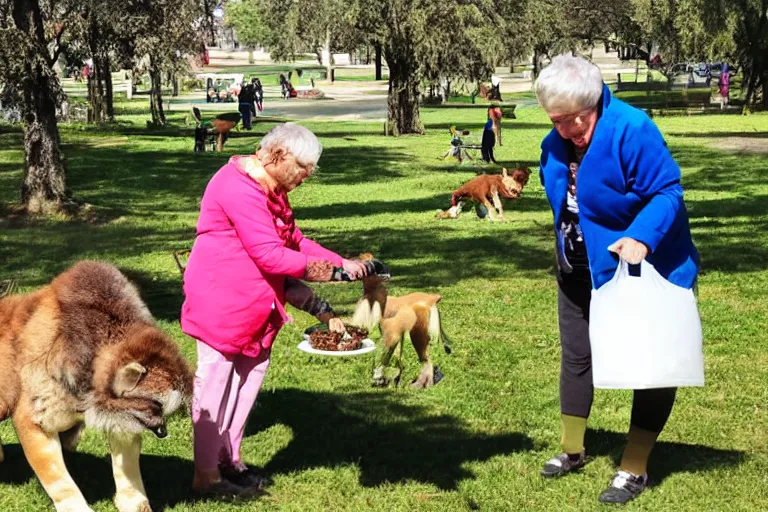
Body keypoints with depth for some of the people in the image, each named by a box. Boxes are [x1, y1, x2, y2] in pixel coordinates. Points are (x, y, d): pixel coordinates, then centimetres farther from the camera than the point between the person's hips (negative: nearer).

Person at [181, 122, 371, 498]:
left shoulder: (271, 190, 12)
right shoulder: (240, 189, -22)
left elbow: (294, 242, 13)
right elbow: (269, 255, -25)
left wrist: (342, 263, 0)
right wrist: (329, 269, -18)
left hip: (253, 304, 10)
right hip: (221, 301, -10)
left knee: (251, 373, 13)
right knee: (214, 383, -2)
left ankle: (229, 459, 24)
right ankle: (206, 475, 6)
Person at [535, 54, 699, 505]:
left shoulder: (631, 129, -26)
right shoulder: (555, 144, -3)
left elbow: (668, 191, -26)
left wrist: (640, 238, -39)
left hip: (641, 269, -7)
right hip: (580, 271, 7)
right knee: (576, 356, 15)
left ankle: (635, 470, 11)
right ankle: (573, 451, 33)